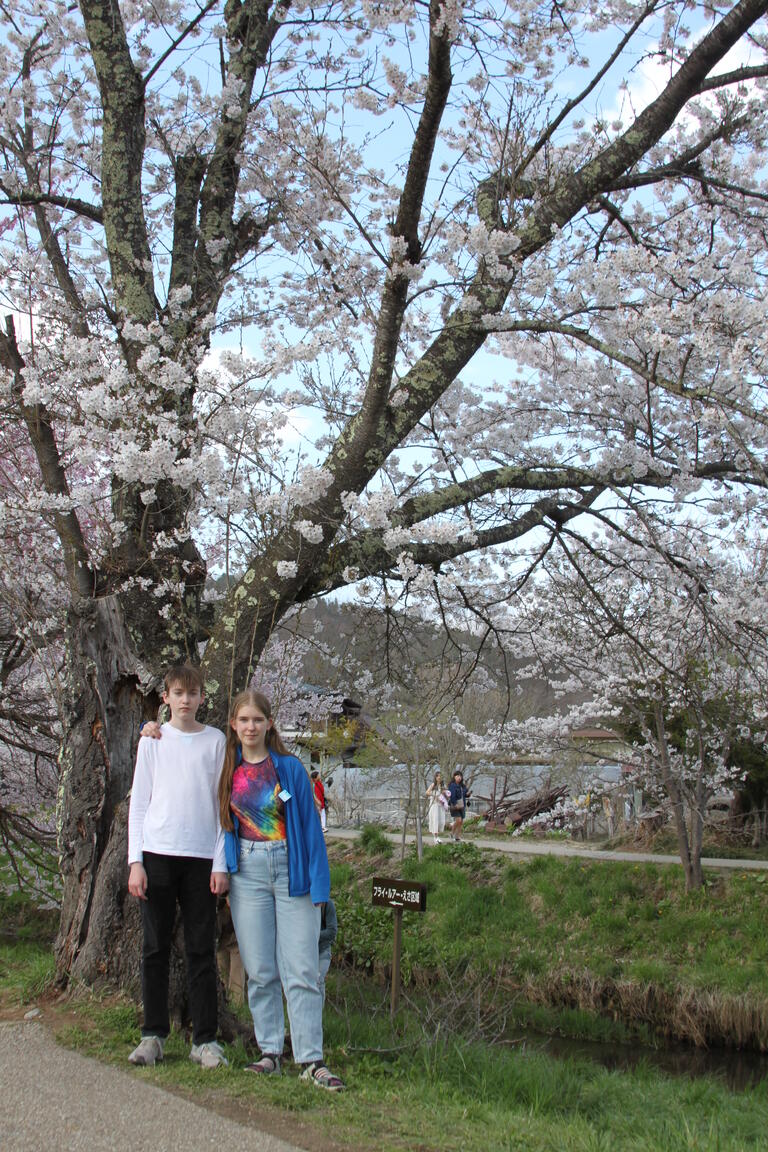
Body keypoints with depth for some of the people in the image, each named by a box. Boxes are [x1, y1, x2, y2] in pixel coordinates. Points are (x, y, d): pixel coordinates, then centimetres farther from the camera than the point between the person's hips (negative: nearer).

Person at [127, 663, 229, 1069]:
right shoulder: (153, 741, 7)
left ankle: (205, 1039, 8)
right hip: (157, 854, 1)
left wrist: (221, 862, -1)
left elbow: (223, 805, 6)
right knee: (156, 948, 5)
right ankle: (153, 1035, 15)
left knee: (202, 950, 2)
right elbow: (138, 803, 7)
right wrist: (135, 861, -1)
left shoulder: (216, 742, 6)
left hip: (202, 858, 0)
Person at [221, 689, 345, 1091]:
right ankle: (270, 1051, 15)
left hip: (291, 872, -2)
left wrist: (319, 883, -6)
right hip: (247, 874, 2)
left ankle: (311, 1060, -1)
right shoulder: (226, 769, 6)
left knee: (302, 971, -4)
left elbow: (310, 825, 0)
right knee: (260, 971, 6)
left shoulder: (289, 768, -1)